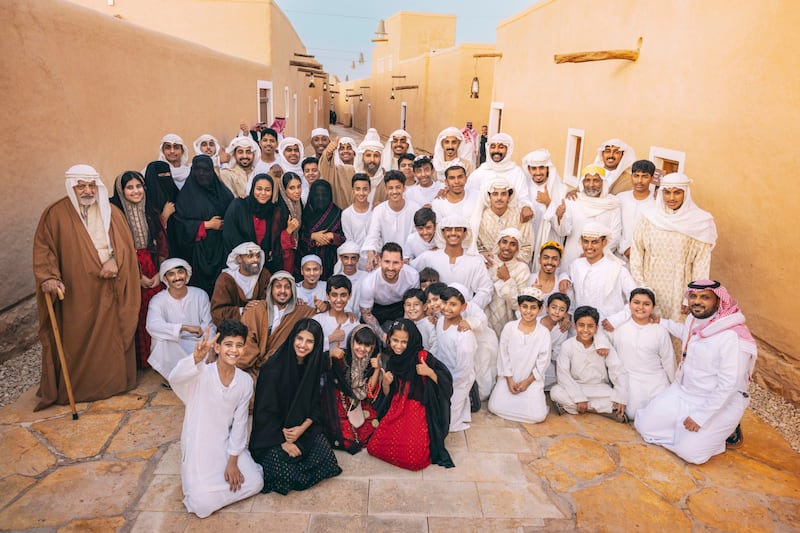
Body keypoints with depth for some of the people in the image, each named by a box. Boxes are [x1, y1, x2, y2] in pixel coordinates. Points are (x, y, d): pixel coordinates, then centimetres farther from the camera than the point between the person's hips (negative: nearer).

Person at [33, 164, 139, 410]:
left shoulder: (112, 212, 9)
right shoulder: (56, 213, -1)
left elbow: (125, 243, 5)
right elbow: (43, 248, -4)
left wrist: (115, 260, -14)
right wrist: (48, 277, -17)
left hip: (110, 290, 2)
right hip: (76, 293, -2)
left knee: (111, 336, 8)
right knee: (77, 340, 3)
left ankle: (113, 380, 22)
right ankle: (76, 388, 16)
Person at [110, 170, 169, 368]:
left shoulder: (151, 213, 8)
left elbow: (162, 244, 6)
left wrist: (160, 272, -4)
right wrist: (138, 276, -10)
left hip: (154, 273, 4)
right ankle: (136, 361, 15)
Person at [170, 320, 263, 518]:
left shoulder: (245, 381, -8)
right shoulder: (201, 374, -20)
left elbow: (239, 423, -2)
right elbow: (175, 378, -45)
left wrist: (233, 461, -6)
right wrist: (196, 358, -65)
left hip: (227, 444, 4)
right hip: (198, 446, -3)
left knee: (255, 483, -8)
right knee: (204, 504, -15)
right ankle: (196, 479, 15)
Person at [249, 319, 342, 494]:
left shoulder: (314, 366, -2)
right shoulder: (273, 369, -18)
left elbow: (316, 405, 3)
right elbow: (265, 411, -14)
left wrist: (302, 428, -13)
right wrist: (283, 441, -14)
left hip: (304, 426, 5)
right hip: (272, 433, -4)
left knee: (327, 463, -14)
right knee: (286, 474, -23)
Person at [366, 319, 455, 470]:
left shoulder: (421, 356, -14)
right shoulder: (390, 360, 4)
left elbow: (446, 381, -12)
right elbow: (387, 395, 9)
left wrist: (429, 372, -27)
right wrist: (385, 382, -12)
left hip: (418, 411, -5)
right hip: (396, 411, 5)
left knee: (413, 459, -17)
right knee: (373, 447, -4)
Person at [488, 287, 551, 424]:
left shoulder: (544, 333, -8)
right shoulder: (509, 327, -6)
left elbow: (542, 362, -4)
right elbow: (503, 355, -2)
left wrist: (527, 381, -7)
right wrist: (509, 380, -6)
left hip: (532, 380, -1)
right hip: (508, 378, 1)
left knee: (537, 415, -17)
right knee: (495, 407, -13)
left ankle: (534, 397, 14)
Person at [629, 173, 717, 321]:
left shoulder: (700, 223, -6)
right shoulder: (649, 217, -3)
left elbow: (701, 264, -4)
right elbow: (636, 252, 0)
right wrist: (639, 285, -3)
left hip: (680, 287, -1)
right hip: (651, 283, 1)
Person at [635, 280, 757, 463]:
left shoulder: (732, 337, -27)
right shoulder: (695, 319, -3)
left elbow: (728, 385, -25)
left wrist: (700, 417, -22)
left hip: (721, 402, -7)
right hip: (683, 392, 7)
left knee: (690, 452, -17)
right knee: (645, 425, -2)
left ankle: (727, 431, 11)